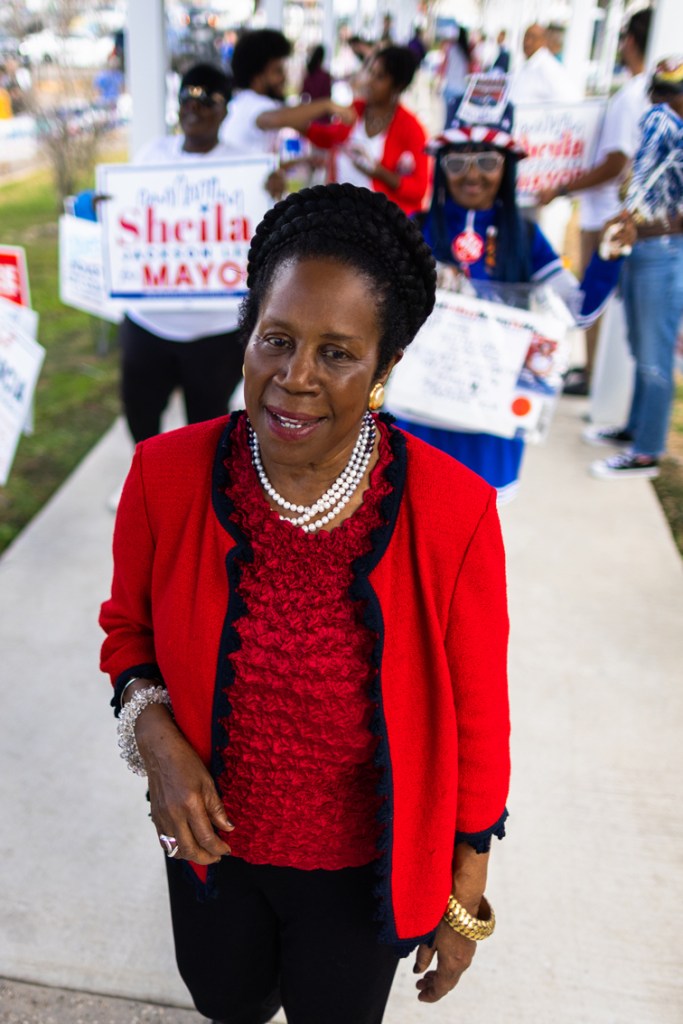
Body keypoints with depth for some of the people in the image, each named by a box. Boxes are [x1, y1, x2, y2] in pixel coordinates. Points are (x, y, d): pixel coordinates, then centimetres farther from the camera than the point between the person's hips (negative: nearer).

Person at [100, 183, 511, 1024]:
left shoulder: (453, 513, -26)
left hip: (365, 862, -2)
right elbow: (128, 624, -1)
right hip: (212, 837, 3)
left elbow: (475, 714, -13)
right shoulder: (167, 475, -20)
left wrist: (465, 897, -4)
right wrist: (152, 729, -20)